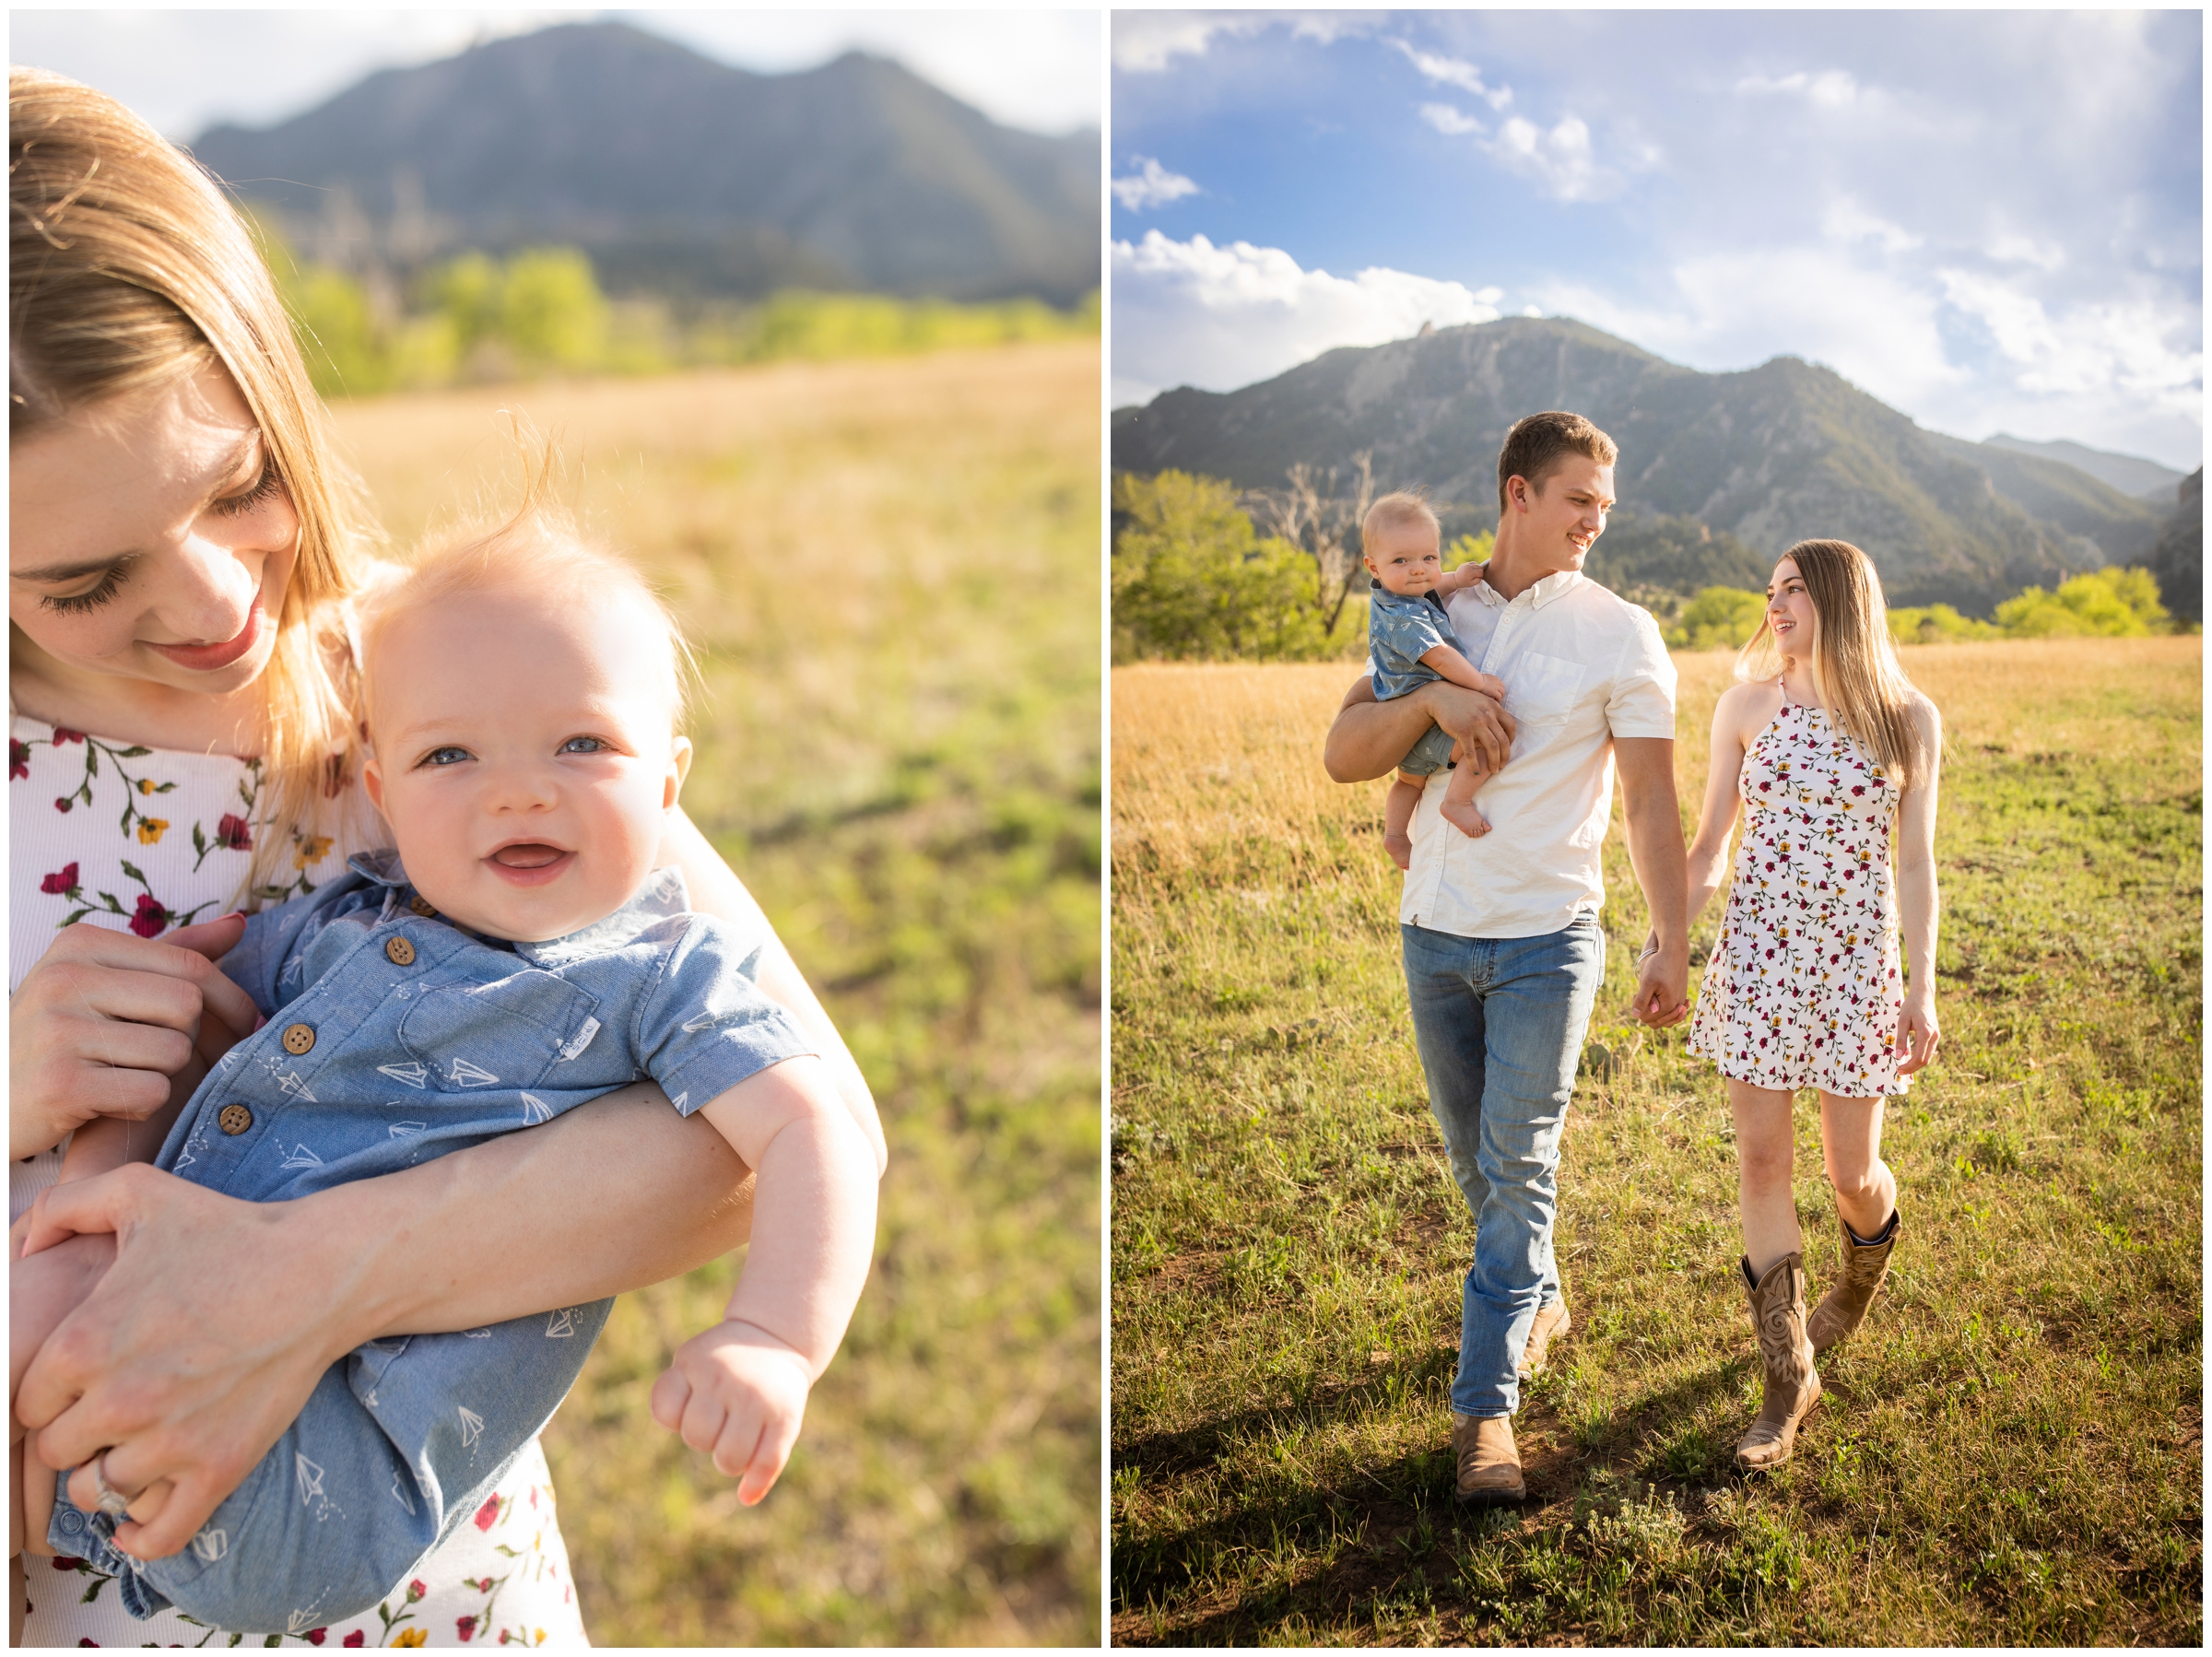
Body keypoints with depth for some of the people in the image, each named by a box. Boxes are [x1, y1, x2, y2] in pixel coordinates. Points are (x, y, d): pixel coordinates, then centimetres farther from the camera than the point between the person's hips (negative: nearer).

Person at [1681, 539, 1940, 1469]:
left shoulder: (1910, 720, -1)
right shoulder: (1747, 706, 2)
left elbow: (1914, 863, 2)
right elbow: (1709, 847, 6)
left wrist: (1922, 989, -1)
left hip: (1858, 959, -1)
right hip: (1759, 951, 1)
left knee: (1852, 1172, 5)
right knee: (1761, 1158, -2)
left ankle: (1861, 1279, 43)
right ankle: (1789, 1380, 10)